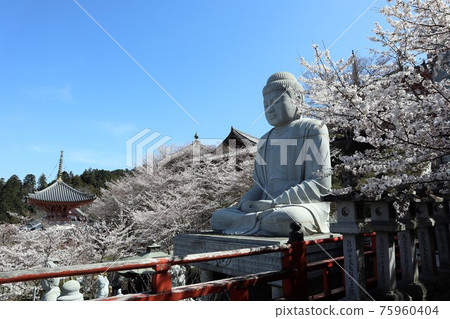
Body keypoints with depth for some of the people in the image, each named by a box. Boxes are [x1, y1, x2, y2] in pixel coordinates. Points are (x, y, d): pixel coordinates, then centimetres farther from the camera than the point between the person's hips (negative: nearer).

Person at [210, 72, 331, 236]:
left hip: (308, 207, -5)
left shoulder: (312, 129, 2)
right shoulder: (265, 140, 22)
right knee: (218, 217, -13)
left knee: (284, 219, -40)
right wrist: (246, 202, -7)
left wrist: (274, 203, -19)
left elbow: (320, 184, -10)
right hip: (270, 209, 5)